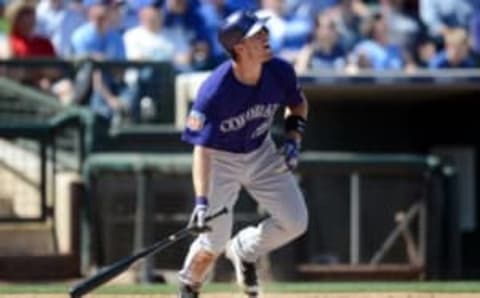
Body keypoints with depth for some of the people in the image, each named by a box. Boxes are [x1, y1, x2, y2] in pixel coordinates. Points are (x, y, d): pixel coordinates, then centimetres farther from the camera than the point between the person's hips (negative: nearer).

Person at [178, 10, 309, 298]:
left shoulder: (280, 72, -18)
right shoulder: (214, 91, -34)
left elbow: (298, 104, 6)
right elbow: (202, 149, -33)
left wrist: (293, 140, -11)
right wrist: (201, 201, -42)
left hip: (262, 153, 5)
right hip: (222, 158, -5)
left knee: (295, 222, -2)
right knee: (214, 241, -10)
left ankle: (244, 251, 26)